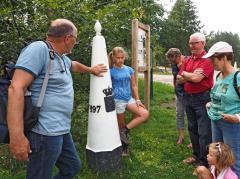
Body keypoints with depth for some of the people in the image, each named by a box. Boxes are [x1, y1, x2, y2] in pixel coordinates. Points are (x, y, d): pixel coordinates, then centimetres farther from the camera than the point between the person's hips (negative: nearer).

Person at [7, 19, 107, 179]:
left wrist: (91, 70, 51)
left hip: (62, 130, 10)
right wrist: (17, 136, -29)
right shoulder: (39, 49, -15)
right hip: (45, 133, -10)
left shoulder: (62, 58, 13)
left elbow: (74, 65, 39)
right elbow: (16, 88, -24)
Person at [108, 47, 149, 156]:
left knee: (145, 114, -12)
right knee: (121, 125, 5)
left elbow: (134, 86, 11)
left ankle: (125, 130, -4)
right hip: (118, 100, -5)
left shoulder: (129, 70, 6)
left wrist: (137, 100, 4)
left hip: (129, 98, 5)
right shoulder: (111, 71, -7)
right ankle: (124, 148, 25)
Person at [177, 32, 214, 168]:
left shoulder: (207, 60, -13)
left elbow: (196, 78, -23)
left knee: (204, 132, -1)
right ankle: (197, 156, 33)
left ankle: (205, 163, 11)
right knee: (193, 129, 18)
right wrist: (191, 76, -12)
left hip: (203, 98, -8)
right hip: (188, 97, 8)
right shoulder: (188, 60, 10)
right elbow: (179, 79, 5)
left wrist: (184, 73, -4)